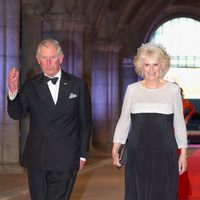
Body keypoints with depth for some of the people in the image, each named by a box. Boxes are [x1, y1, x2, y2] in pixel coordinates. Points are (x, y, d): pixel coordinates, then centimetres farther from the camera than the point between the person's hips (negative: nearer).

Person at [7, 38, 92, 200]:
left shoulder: (78, 85, 4)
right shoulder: (31, 86, 6)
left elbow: (85, 121, 8)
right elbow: (17, 114, -6)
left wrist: (83, 154, 7)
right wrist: (13, 91, -24)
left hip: (65, 160, -2)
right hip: (36, 159, 2)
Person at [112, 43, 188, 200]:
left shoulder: (173, 90, 4)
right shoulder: (132, 90, 6)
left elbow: (179, 123, 9)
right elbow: (124, 121, 11)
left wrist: (183, 153, 5)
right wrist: (115, 150, 4)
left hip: (165, 154, -1)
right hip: (137, 154, 1)